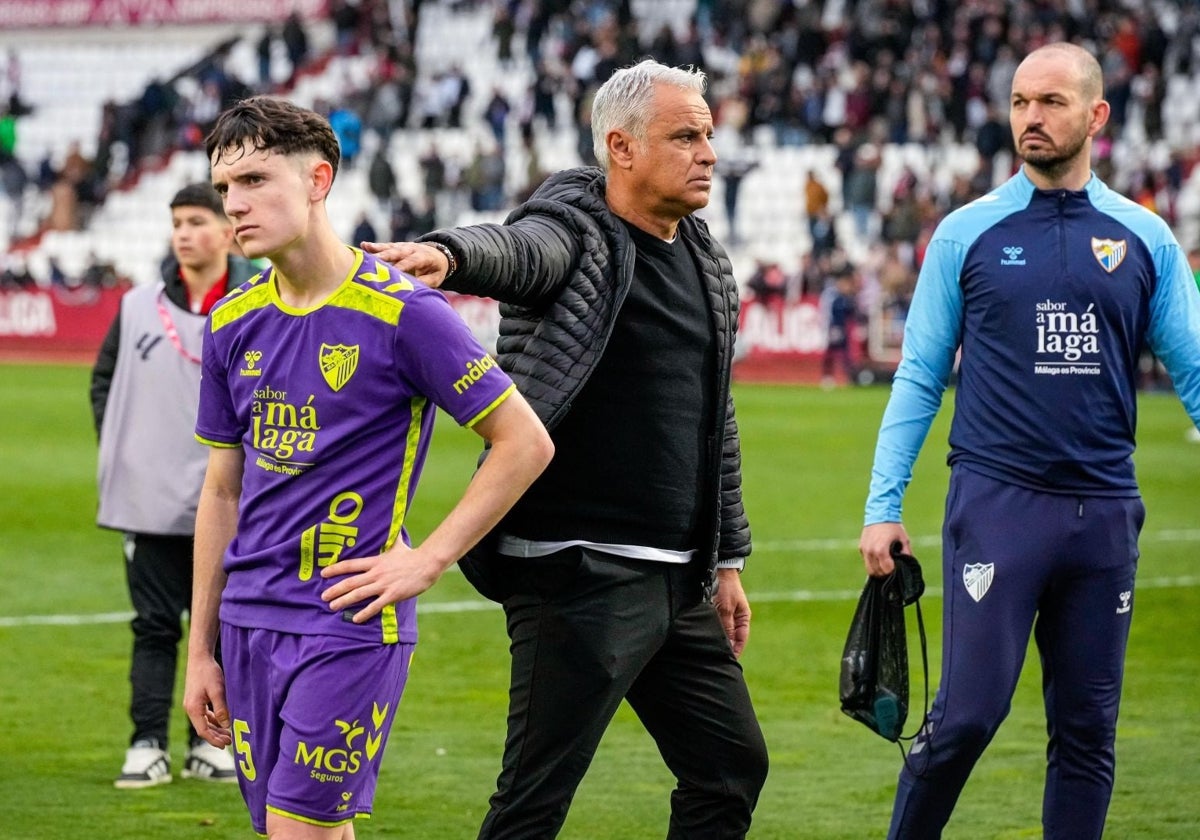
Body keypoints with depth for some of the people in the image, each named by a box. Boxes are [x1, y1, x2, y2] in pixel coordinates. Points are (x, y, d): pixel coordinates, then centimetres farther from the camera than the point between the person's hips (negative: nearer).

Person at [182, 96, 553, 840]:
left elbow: (526, 443, -7)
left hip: (351, 628, -6)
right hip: (250, 623, 6)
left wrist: (427, 560, -10)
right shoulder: (233, 324, 8)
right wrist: (201, 650, 15)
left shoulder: (400, 312, -10)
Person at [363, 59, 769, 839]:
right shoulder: (573, 238, -9)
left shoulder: (708, 263, 15)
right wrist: (447, 254, -57)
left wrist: (726, 560, 22)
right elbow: (509, 249, -33)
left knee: (732, 766, 15)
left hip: (679, 582, 8)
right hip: (580, 577, -8)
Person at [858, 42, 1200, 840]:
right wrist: (883, 505, 0)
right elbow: (919, 378, 6)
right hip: (996, 501, -2)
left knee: (1087, 727, 6)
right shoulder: (968, 233, 3)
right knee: (969, 713, -9)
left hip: (1105, 510, 2)